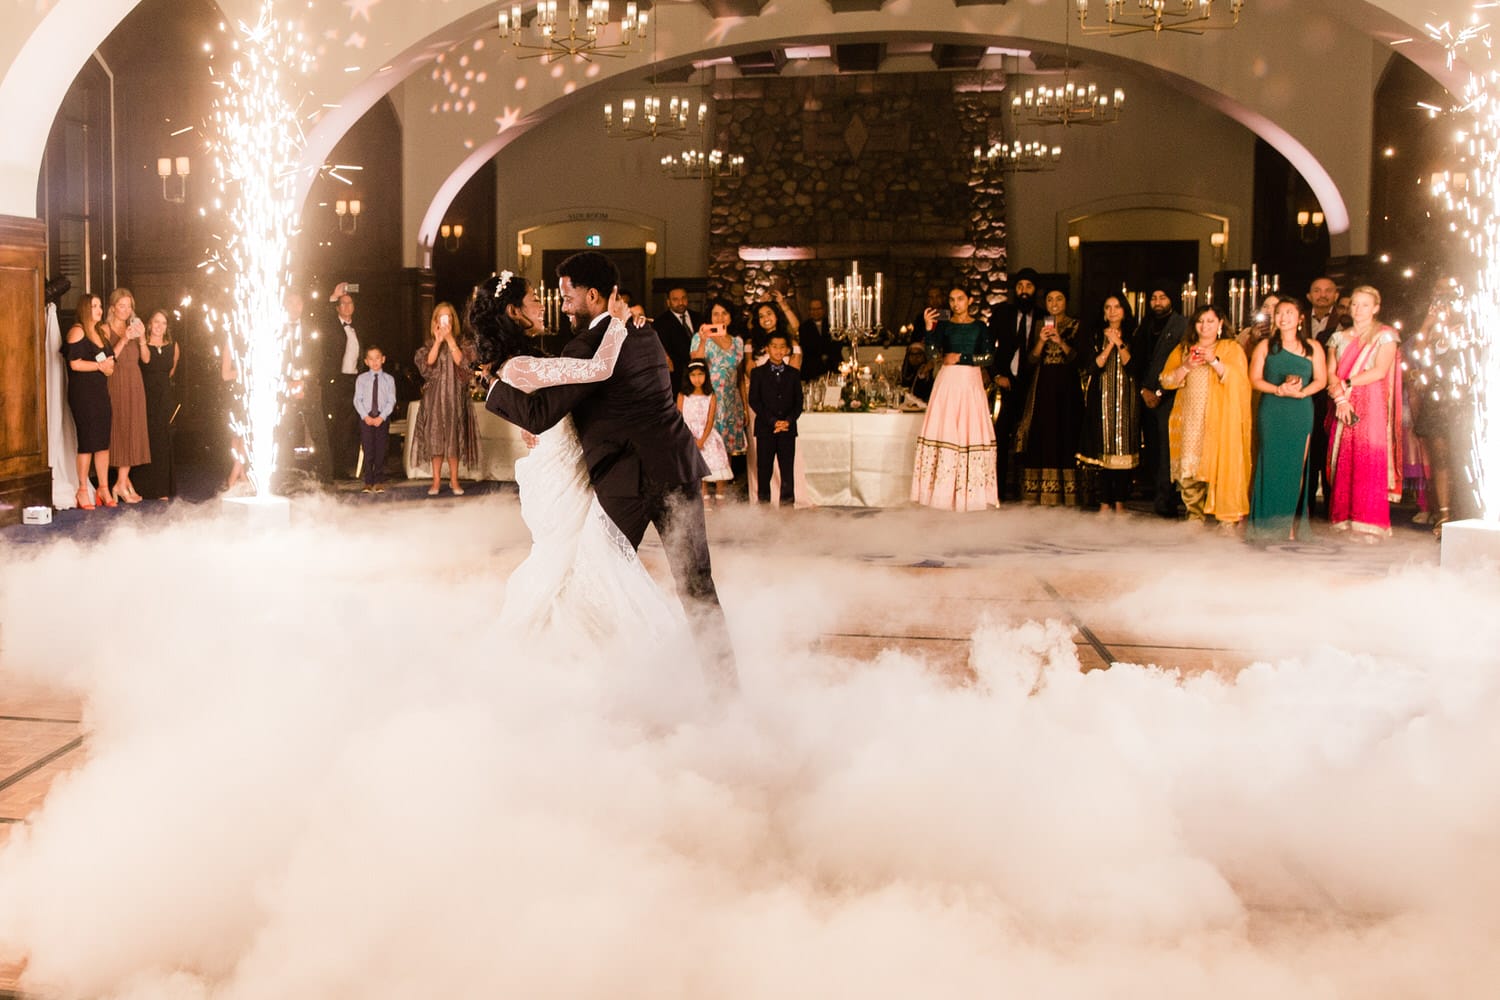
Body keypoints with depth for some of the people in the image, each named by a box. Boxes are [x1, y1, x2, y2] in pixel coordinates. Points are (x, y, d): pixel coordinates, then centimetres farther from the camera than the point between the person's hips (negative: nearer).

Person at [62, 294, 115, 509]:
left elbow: (109, 359, 25)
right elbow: (75, 363, -17)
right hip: (83, 393, -8)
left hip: (101, 392, 8)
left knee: (104, 442, 6)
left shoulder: (100, 332, 17)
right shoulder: (77, 331, -8)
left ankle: (103, 488, 12)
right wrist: (100, 366, -8)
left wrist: (109, 366, 2)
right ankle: (83, 490, 1)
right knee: (88, 441, -7)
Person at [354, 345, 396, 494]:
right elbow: (357, 400, 1)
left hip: (382, 418, 0)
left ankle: (379, 482, 9)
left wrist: (381, 417, -13)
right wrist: (365, 416, -12)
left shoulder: (388, 379, 3)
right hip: (366, 418, 0)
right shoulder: (361, 379, 5)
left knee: (381, 450, 2)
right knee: (368, 451, 0)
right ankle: (368, 482, 4)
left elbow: (391, 401, -1)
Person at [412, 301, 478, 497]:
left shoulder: (463, 341, 6)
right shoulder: (429, 343, 8)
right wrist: (438, 341, -14)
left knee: (454, 438, -1)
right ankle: (436, 481, 4)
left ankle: (454, 480, 6)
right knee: (435, 437, -1)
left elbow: (462, 361, -10)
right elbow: (427, 363, -8)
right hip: (434, 396, 1)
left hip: (455, 395, -1)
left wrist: (450, 340, -15)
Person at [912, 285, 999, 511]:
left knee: (971, 431, -4)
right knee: (944, 429, -6)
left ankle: (970, 491, -1)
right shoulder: (943, 325, 9)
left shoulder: (980, 327, 8)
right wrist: (929, 328, -17)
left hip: (970, 382, 0)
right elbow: (933, 352, -5)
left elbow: (989, 356, -1)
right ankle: (942, 490, -5)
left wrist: (961, 357, -7)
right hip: (947, 381, 0)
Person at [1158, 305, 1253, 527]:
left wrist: (1214, 361, -17)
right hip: (1190, 420, 3)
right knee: (1189, 467, -4)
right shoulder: (1183, 349, 17)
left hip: (1220, 419, -3)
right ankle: (1195, 515, 5)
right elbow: (1166, 379, 9)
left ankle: (1228, 518, -7)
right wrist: (1186, 367, -8)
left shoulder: (1232, 348, 9)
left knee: (1221, 465, -11)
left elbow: (1239, 379, -6)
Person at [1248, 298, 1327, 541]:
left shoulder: (1312, 347, 9)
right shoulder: (1265, 346, 8)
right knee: (1271, 466, -4)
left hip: (1300, 413, 1)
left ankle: (1290, 525, 5)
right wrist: (1279, 390, -14)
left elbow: (1321, 379, 5)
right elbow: (1255, 379, 2)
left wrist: (1301, 392, -14)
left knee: (1296, 468, -1)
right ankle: (1268, 526, 0)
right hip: (1271, 413, -1)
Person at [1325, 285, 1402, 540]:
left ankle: (1370, 524, -9)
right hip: (1343, 407, 4)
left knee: (1370, 461, -9)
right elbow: (1331, 373, 7)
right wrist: (1340, 397, -10)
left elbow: (1380, 371, -8)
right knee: (1344, 461, -1)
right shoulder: (1339, 338, 16)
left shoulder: (1385, 335, 4)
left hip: (1372, 405, -4)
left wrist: (1347, 384, -9)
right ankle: (1345, 519, 2)